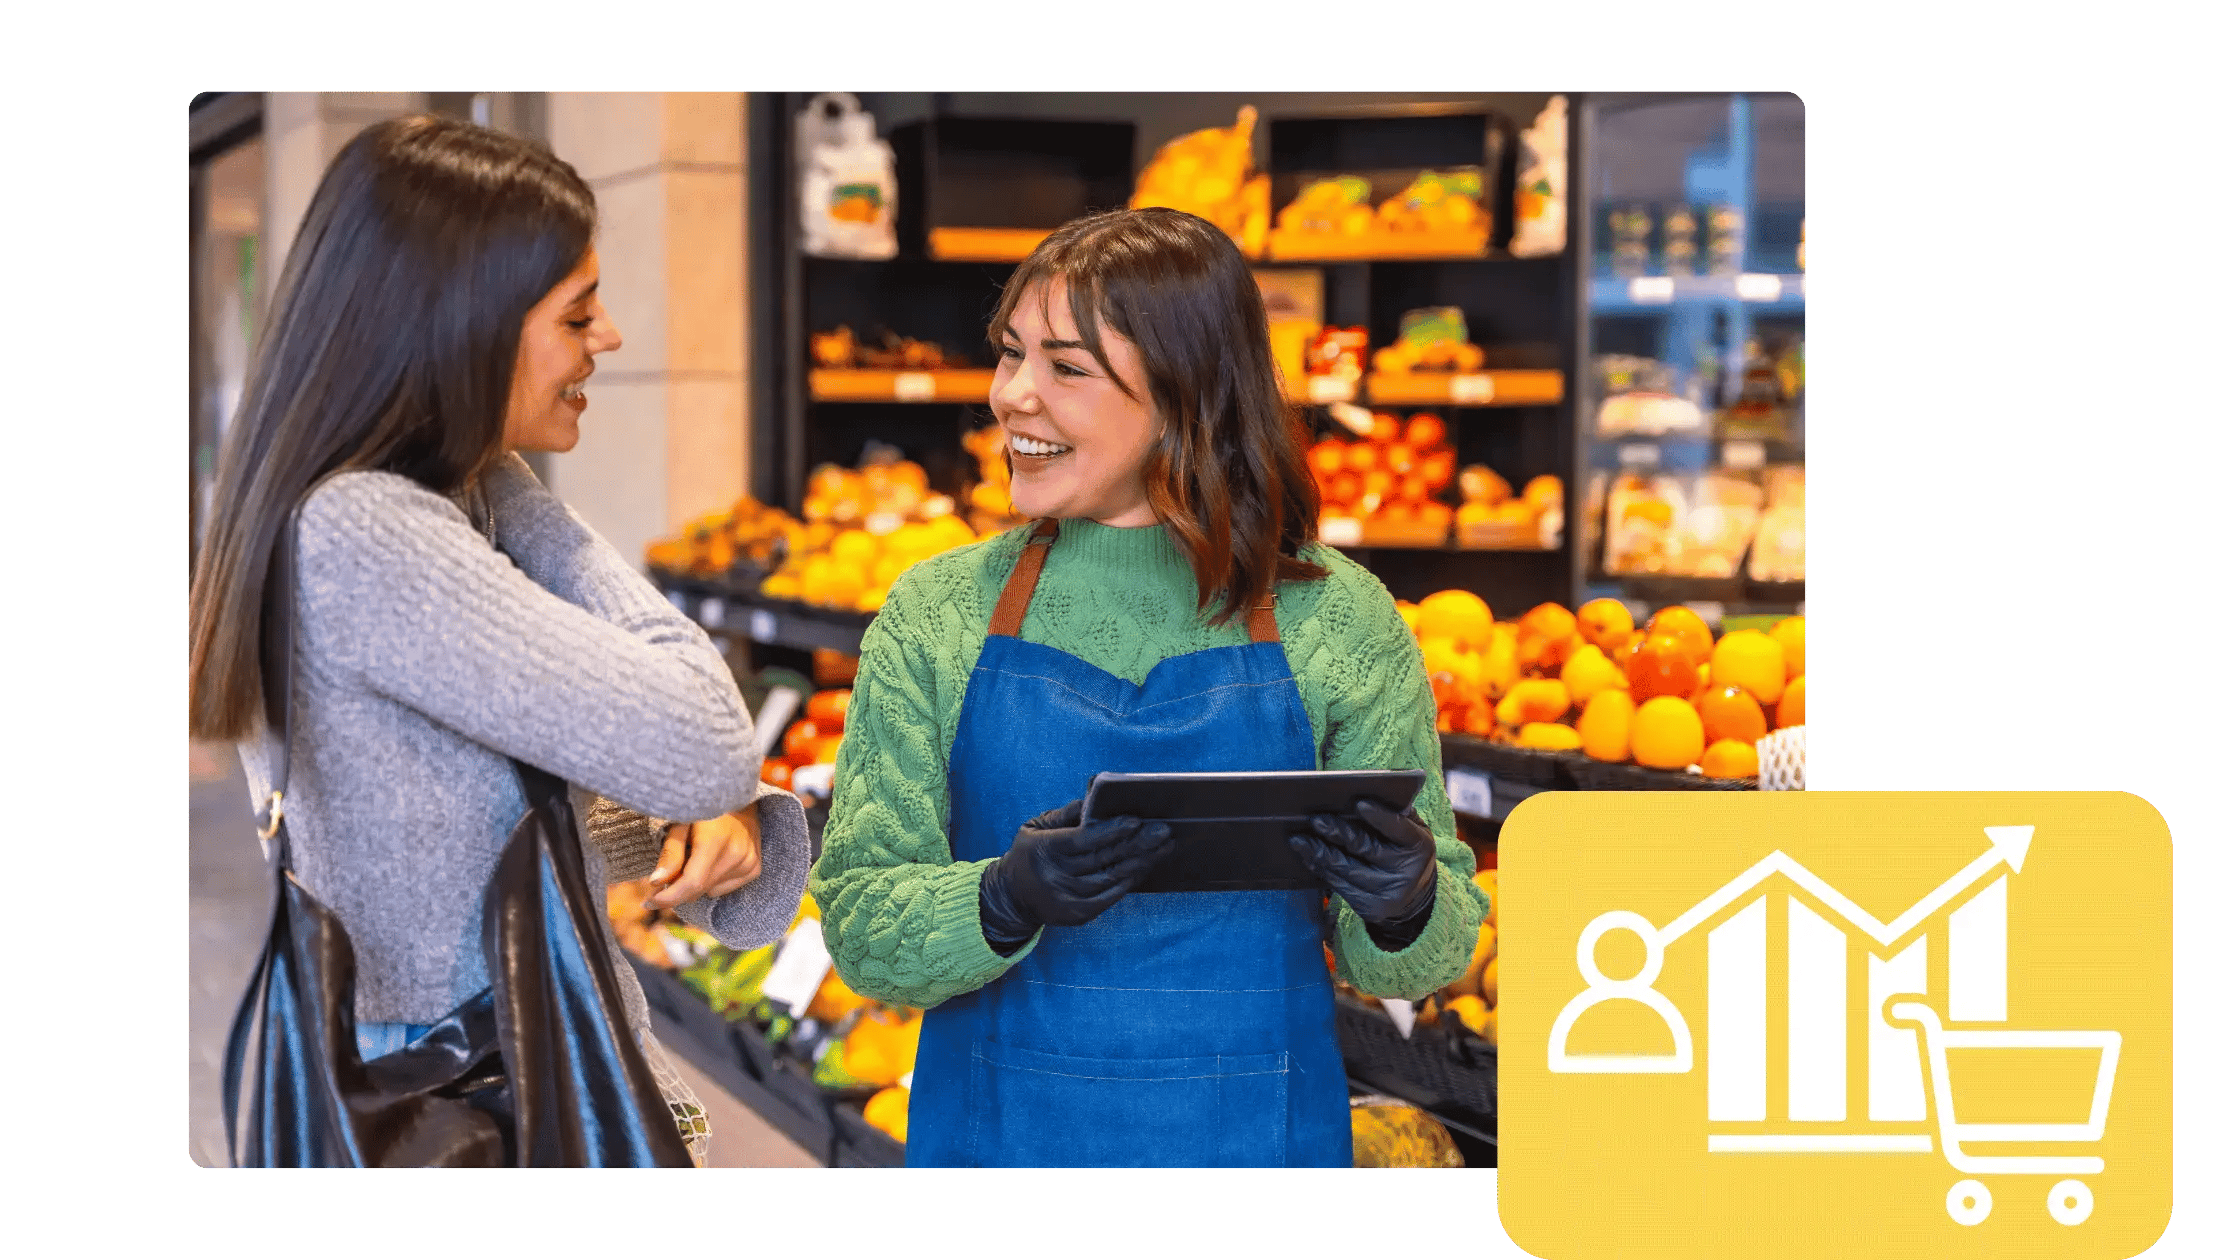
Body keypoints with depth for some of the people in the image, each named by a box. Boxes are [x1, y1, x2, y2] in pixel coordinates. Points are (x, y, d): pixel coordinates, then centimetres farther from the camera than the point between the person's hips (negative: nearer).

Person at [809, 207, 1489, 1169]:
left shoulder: (1335, 622, -4)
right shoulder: (935, 618, -2)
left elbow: (1421, 957, 2)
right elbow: (859, 928, -5)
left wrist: (1406, 906, -20)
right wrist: (1005, 900, -24)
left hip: (1259, 1144, 0)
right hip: (996, 1139, 1)